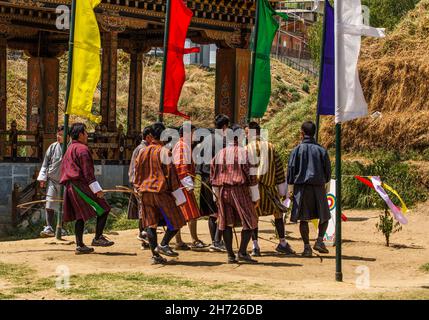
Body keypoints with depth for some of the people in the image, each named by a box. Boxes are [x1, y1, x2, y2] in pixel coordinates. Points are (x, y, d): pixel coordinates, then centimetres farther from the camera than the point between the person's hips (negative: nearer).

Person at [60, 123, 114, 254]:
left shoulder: (69, 150, 20)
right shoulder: (82, 149, -10)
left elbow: (63, 169, 24)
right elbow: (87, 171, -17)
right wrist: (97, 189, -18)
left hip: (70, 187, 10)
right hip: (81, 185, -10)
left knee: (80, 215, 11)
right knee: (103, 209, -4)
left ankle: (80, 245, 9)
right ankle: (97, 238, -7)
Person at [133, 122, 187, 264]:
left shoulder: (143, 152, 10)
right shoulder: (164, 152, -8)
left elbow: (137, 173, 15)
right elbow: (171, 173, -10)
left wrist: (138, 189, 27)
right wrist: (179, 196, -8)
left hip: (145, 192, 6)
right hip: (161, 191, -6)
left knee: (151, 223, 6)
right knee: (176, 221, 5)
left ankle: (155, 254, 3)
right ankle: (163, 244, -7)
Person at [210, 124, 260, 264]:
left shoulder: (219, 154, 7)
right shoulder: (243, 153, -7)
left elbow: (213, 176, 12)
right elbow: (251, 175, -8)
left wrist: (217, 196, 21)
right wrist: (255, 197, -1)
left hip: (223, 192, 5)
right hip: (240, 191, -5)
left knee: (226, 223, 7)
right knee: (250, 221, 3)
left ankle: (230, 255, 7)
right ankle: (242, 252, -6)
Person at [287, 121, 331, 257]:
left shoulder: (297, 150, -2)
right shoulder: (321, 150, 2)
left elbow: (291, 169, -1)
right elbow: (328, 170, 6)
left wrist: (291, 187, 8)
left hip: (301, 187, -1)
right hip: (318, 187, 1)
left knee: (303, 218, 2)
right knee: (324, 216, 14)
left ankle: (307, 247, -2)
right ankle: (320, 240, -1)